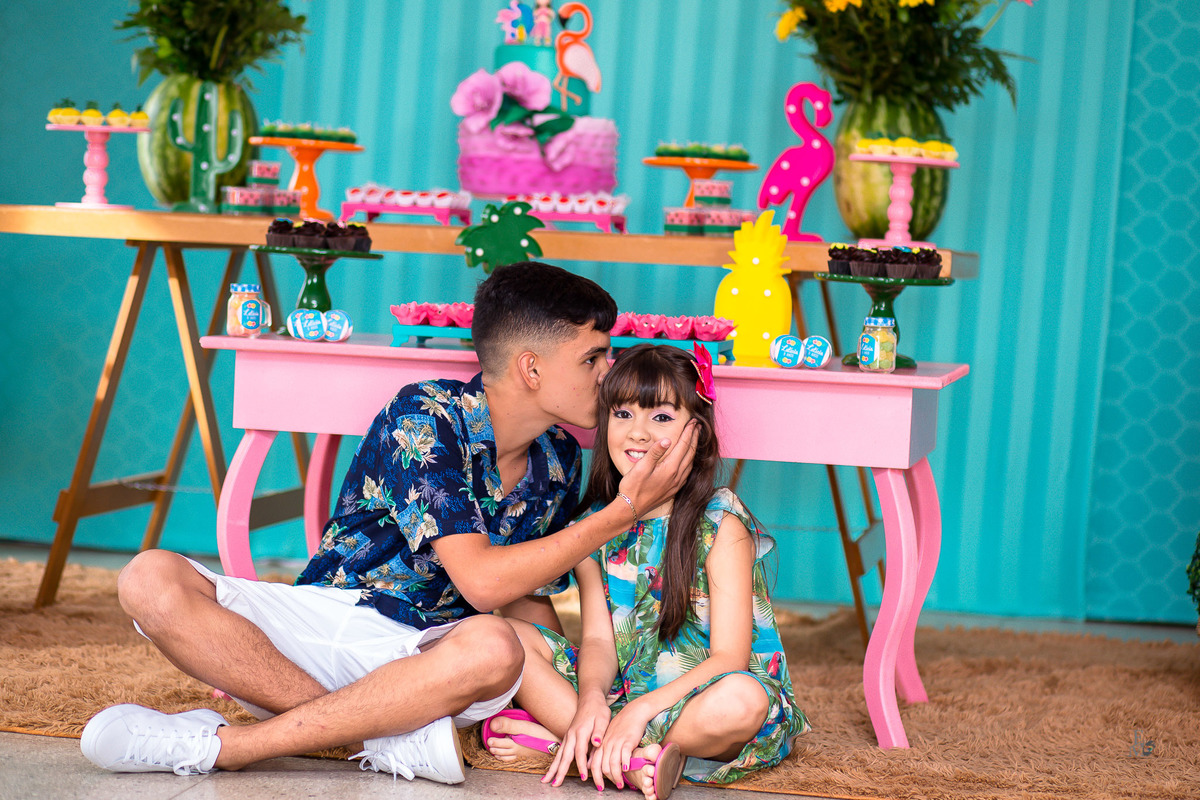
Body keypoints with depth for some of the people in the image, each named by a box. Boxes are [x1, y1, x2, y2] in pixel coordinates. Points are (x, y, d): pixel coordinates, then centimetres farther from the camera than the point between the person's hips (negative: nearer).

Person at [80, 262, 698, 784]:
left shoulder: (559, 462, 7)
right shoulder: (426, 418, -13)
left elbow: (528, 600, 18)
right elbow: (481, 580, -20)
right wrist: (623, 512, -18)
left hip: (429, 655, 3)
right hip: (324, 617, -3)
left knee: (493, 648, -37)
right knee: (151, 580, -30)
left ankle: (213, 746, -28)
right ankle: (398, 739, -36)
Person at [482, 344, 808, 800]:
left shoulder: (722, 522, -11)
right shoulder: (595, 525, 3)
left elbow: (729, 658, -17)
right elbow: (599, 639, -3)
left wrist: (640, 710, -28)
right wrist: (591, 699, -26)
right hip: (620, 690, 4)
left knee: (742, 700, -39)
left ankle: (563, 743, -25)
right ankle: (636, 758, -25)